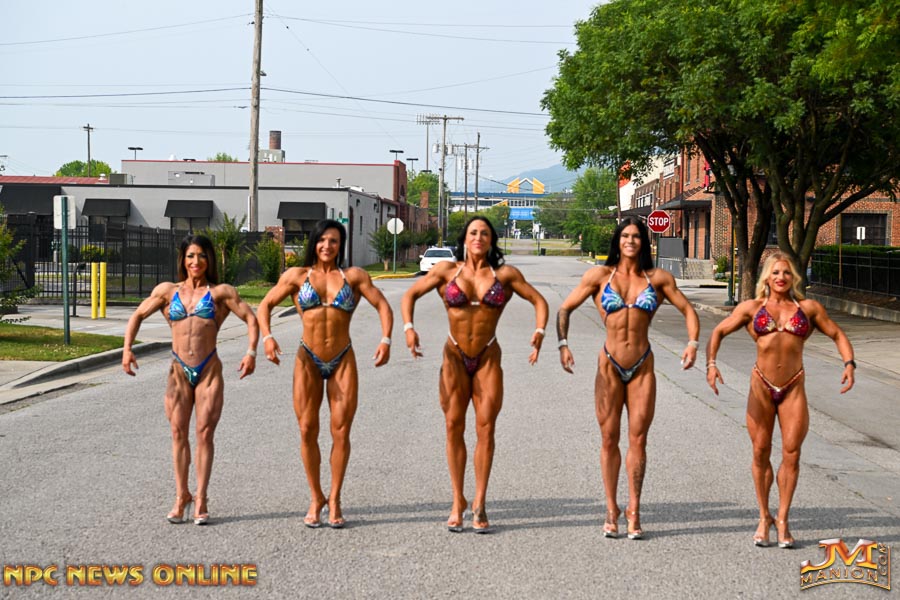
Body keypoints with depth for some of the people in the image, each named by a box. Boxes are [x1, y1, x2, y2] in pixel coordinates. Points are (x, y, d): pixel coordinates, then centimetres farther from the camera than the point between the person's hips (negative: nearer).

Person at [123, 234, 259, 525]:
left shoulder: (220, 292, 5)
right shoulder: (167, 291, 11)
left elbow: (250, 318, 2)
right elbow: (138, 315, 15)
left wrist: (251, 352, -11)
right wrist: (127, 349, 1)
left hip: (209, 370, -2)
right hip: (179, 371, 2)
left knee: (204, 433, -3)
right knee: (178, 433, 2)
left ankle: (201, 500, 2)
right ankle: (181, 496, 11)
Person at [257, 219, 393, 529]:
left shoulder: (354, 276, 4)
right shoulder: (297, 276, 5)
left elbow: (383, 306, 1)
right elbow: (265, 305, 6)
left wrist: (385, 340, -15)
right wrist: (267, 337, -12)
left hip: (343, 361, 0)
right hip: (308, 360, 0)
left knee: (341, 431, -1)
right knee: (308, 430, -1)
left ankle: (334, 498, 13)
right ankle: (315, 498, 14)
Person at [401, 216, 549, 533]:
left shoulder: (505, 274, 1)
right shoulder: (447, 270, 0)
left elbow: (538, 301, 6)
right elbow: (411, 294, 6)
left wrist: (539, 332, -12)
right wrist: (408, 328, -10)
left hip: (488, 358, 0)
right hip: (454, 356, 0)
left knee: (486, 427, -6)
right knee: (454, 426, -1)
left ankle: (479, 504, 2)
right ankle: (458, 501, 9)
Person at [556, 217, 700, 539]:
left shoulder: (658, 278, 4)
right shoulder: (600, 275, 1)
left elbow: (688, 310, 9)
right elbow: (565, 309, 4)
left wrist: (692, 343, -7)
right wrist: (563, 344, -10)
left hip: (642, 367, 1)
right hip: (609, 366, 0)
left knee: (638, 439, 0)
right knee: (609, 439, 4)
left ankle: (633, 511, 9)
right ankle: (611, 509, 16)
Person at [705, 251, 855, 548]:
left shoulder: (809, 308, 8)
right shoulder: (752, 308, 6)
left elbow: (837, 335, 13)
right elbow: (718, 332, 8)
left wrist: (849, 364, -4)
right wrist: (711, 363, -8)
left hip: (794, 389, 0)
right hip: (761, 386, 0)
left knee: (791, 453, -5)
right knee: (760, 452, 2)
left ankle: (782, 520, 8)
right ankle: (764, 518, 16)